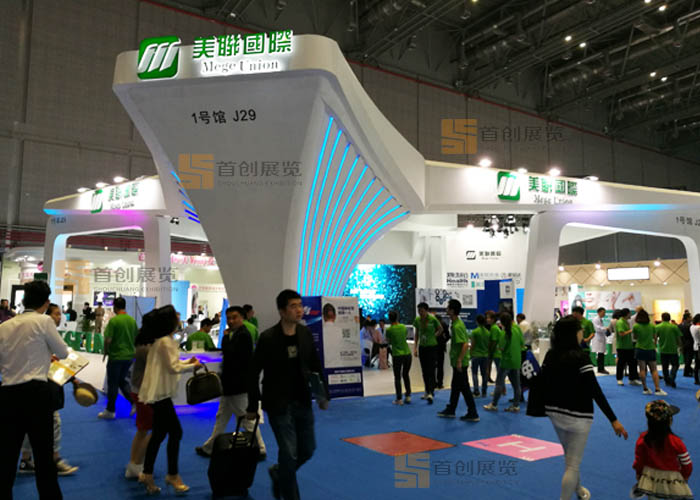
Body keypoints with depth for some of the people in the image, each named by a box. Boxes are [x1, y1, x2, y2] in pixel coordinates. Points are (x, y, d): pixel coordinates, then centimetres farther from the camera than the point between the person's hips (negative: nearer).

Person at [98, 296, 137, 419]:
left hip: (116, 356, -5)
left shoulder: (114, 320, -15)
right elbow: (137, 338, 10)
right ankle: (134, 401, 8)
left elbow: (108, 340, -17)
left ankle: (110, 411, 18)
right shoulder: (132, 320, 3)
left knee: (113, 384, 7)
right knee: (122, 380, 22)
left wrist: (106, 352, -1)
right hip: (129, 355, 6)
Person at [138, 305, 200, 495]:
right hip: (160, 393, -10)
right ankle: (172, 475, 9)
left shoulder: (163, 340, 13)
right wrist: (193, 366, -4)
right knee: (175, 432, -3)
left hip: (158, 393, 10)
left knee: (159, 434, 14)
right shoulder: (166, 341, -17)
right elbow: (173, 367, -17)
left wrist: (187, 362, 8)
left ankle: (147, 475, 21)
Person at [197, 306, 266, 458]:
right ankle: (209, 448, 30)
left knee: (246, 418, 0)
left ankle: (260, 450, 10)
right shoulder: (234, 334, 11)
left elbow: (231, 354, -26)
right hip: (231, 384, 10)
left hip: (238, 385, -10)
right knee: (222, 417, 19)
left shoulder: (243, 335, -19)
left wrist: (226, 337, -16)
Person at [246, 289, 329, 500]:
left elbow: (316, 365, 10)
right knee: (289, 453, -2)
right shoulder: (268, 338, -15)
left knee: (307, 449, 13)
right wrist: (252, 407, -5)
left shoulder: (305, 333, -1)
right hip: (279, 404, -5)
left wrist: (323, 394, 7)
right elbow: (253, 374, -8)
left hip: (303, 402, 5)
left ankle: (278, 473, 40)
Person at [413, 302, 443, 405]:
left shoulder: (432, 319, -15)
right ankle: (427, 391, 22)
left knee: (431, 370, -11)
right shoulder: (417, 320, -2)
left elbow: (440, 329, 4)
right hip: (422, 347, 5)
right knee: (424, 371, 11)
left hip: (432, 347, -5)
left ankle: (431, 393, -16)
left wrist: (434, 335, -5)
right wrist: (415, 347, 7)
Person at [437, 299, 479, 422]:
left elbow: (465, 344, -26)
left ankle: (473, 414, 7)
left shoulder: (457, 326, -21)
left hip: (460, 363, -10)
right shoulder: (457, 323, 10)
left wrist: (459, 360, -23)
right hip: (457, 362, 10)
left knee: (464, 388, -1)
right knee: (455, 386, 18)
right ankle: (450, 410, 29)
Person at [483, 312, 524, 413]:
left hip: (506, 361, -6)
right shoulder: (517, 329, 0)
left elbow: (501, 348, -16)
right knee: (516, 384, 10)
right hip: (517, 361, 6)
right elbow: (523, 344, 7)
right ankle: (516, 405, 13)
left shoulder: (505, 333, -16)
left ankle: (494, 405, 7)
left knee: (499, 383, 2)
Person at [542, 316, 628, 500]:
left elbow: (543, 384, 5)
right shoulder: (580, 357, -19)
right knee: (573, 464, 4)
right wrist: (613, 419, -18)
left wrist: (548, 407, 19)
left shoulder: (550, 355, 0)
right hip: (577, 416, -7)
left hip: (556, 413, 7)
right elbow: (595, 391, -21)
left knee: (570, 458, 28)